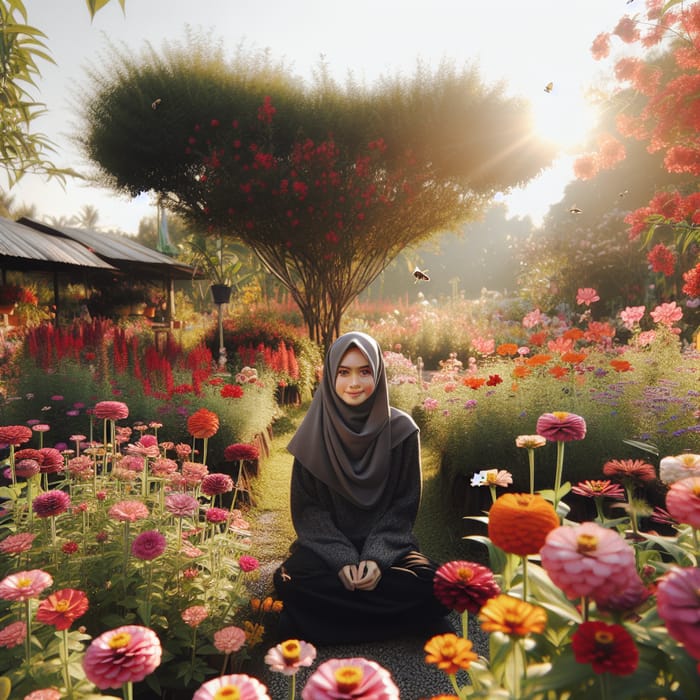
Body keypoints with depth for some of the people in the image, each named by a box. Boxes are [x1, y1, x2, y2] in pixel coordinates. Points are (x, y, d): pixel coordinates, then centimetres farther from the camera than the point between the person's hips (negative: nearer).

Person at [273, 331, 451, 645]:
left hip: (387, 541, 1)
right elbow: (306, 507, -4)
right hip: (327, 541, 0)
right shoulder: (314, 431, -5)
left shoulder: (401, 429, -6)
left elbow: (405, 504, -2)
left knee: (429, 582, -28)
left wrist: (377, 557, -17)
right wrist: (342, 559, -18)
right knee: (289, 580, -30)